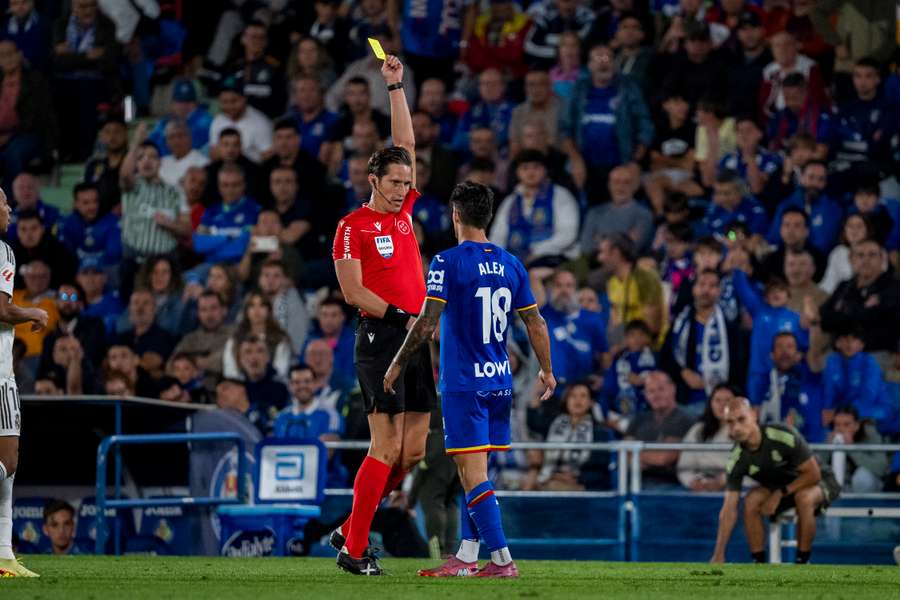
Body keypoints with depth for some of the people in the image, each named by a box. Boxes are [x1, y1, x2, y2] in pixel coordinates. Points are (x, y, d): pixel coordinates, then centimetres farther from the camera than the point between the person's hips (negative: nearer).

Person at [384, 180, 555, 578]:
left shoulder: (448, 262, -11)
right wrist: (546, 371, 23)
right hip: (500, 382, 6)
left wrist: (398, 364, -3)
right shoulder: (511, 264, 6)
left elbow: (427, 324, -15)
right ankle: (466, 557, 16)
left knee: (474, 476, -6)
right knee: (473, 472, 15)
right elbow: (535, 323, 11)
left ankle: (502, 560, -12)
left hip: (463, 386, -6)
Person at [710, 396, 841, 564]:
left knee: (804, 497, -37)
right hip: (778, 488, 4)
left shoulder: (784, 436, -31)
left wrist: (780, 494, -27)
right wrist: (718, 555, -23)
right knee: (751, 501, -25)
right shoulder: (736, 461, -18)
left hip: (818, 483, -4)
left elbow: (813, 474, -22)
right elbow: (729, 508, -17)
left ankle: (803, 564, -24)